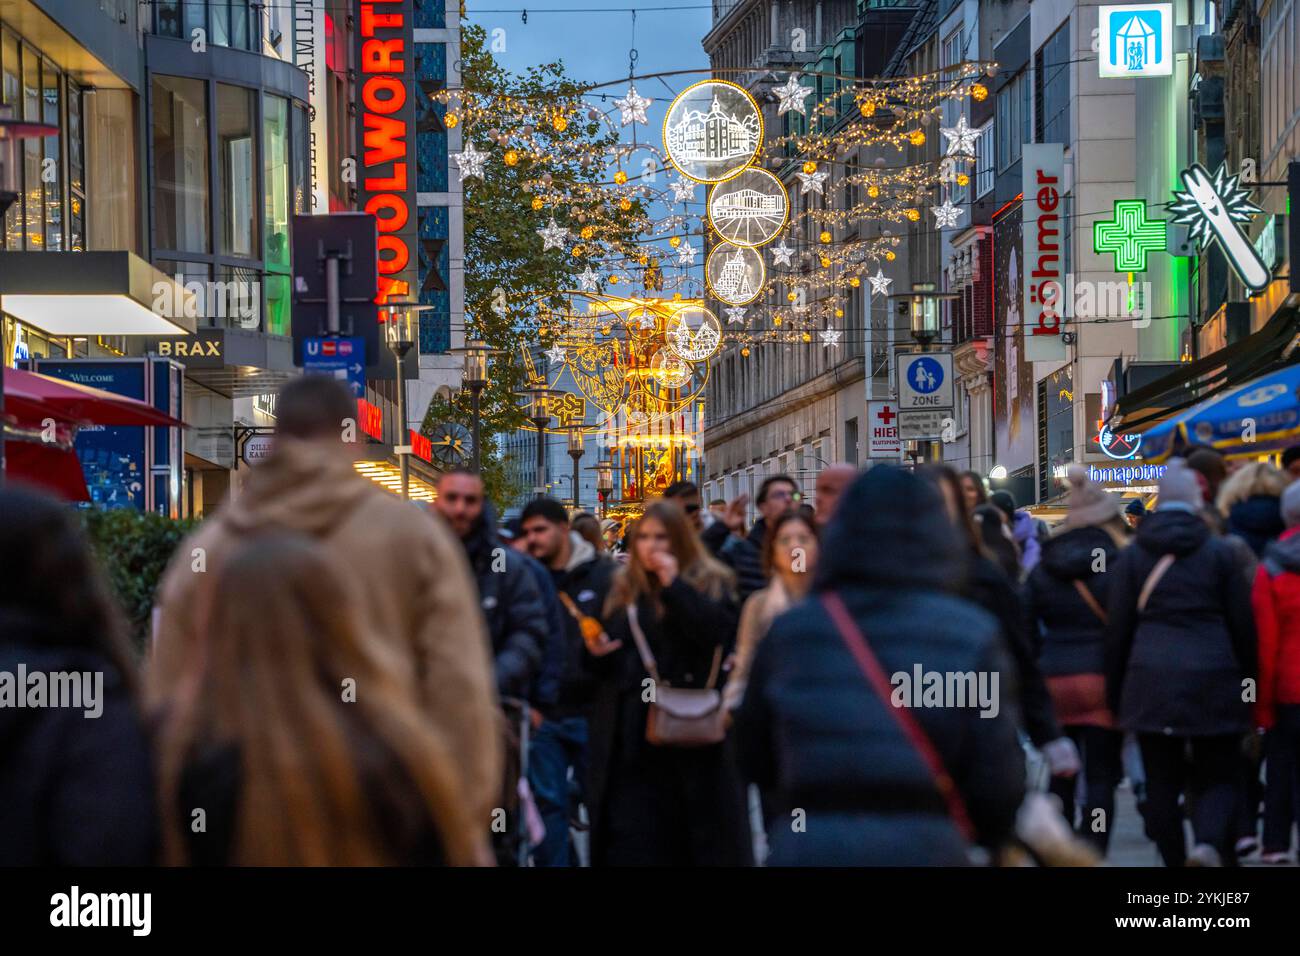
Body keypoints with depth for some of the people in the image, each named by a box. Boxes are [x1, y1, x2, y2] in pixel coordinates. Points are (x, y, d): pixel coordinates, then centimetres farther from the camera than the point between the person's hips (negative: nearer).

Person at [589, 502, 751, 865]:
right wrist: (596, 653, -1)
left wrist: (674, 585, -14)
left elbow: (716, 631, -17)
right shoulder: (622, 589, 16)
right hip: (630, 735, 3)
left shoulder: (710, 583, 4)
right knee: (630, 841, -1)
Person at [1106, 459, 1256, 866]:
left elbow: (1118, 629, 5)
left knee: (1161, 782, 8)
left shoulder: (1131, 556, 4)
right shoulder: (1220, 552, 0)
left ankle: (1175, 857, 8)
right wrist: (1248, 680, 12)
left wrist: (1115, 694, 11)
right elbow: (1243, 625, 2)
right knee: (1218, 778, 4)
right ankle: (1210, 845, -22)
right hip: (1213, 680, -1)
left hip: (1151, 682, 1)